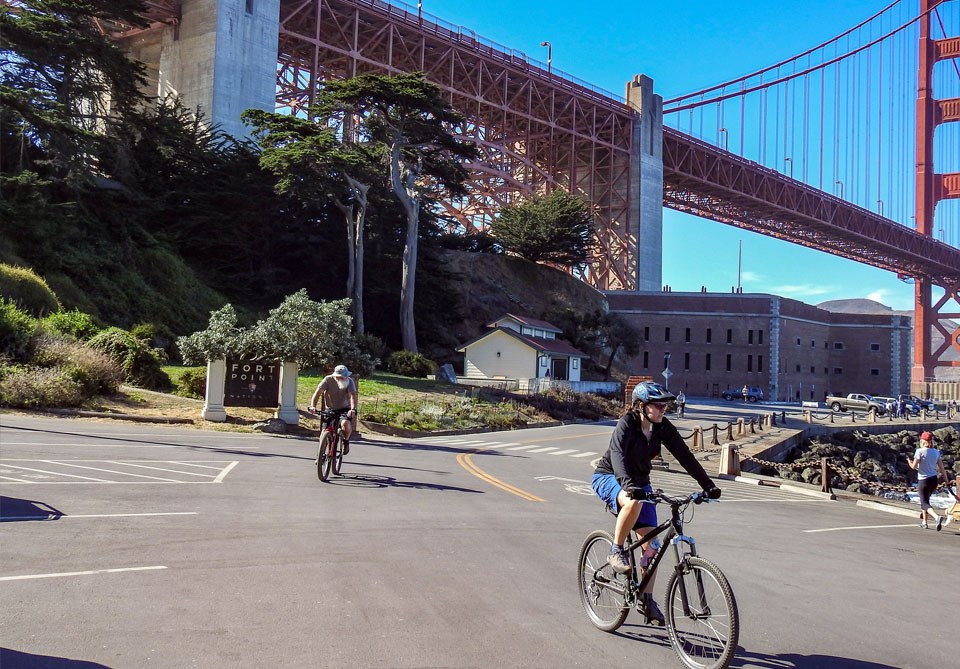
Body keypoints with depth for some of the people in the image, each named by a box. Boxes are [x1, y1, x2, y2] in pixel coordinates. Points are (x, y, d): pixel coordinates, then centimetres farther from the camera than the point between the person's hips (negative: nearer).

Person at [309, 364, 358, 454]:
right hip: (330, 409, 2)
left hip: (344, 409, -2)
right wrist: (313, 406, -36)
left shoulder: (349, 381, -13)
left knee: (345, 423, -31)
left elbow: (352, 395, -25)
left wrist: (353, 409, -43)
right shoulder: (328, 380, -13)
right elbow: (318, 392, -20)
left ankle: (346, 441, -1)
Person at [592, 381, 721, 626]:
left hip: (639, 482, 6)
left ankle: (647, 599, 11)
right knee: (633, 503, -40)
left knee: (651, 544, -2)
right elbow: (617, 455, -40)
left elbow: (685, 456, -10)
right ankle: (616, 551, -18)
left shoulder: (663, 427, -9)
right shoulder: (627, 424, -25)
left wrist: (708, 485, -19)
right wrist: (628, 485, -56)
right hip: (608, 477, -5)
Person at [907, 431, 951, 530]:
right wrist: (946, 481, 9)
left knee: (925, 503, -4)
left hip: (923, 480, -6)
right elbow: (941, 468, 4)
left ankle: (937, 517, -31)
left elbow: (913, 466, -13)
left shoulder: (920, 451, -11)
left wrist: (909, 461, 8)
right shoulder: (936, 452, 5)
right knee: (925, 500, 23)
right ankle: (924, 522, 29)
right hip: (934, 479, 6)